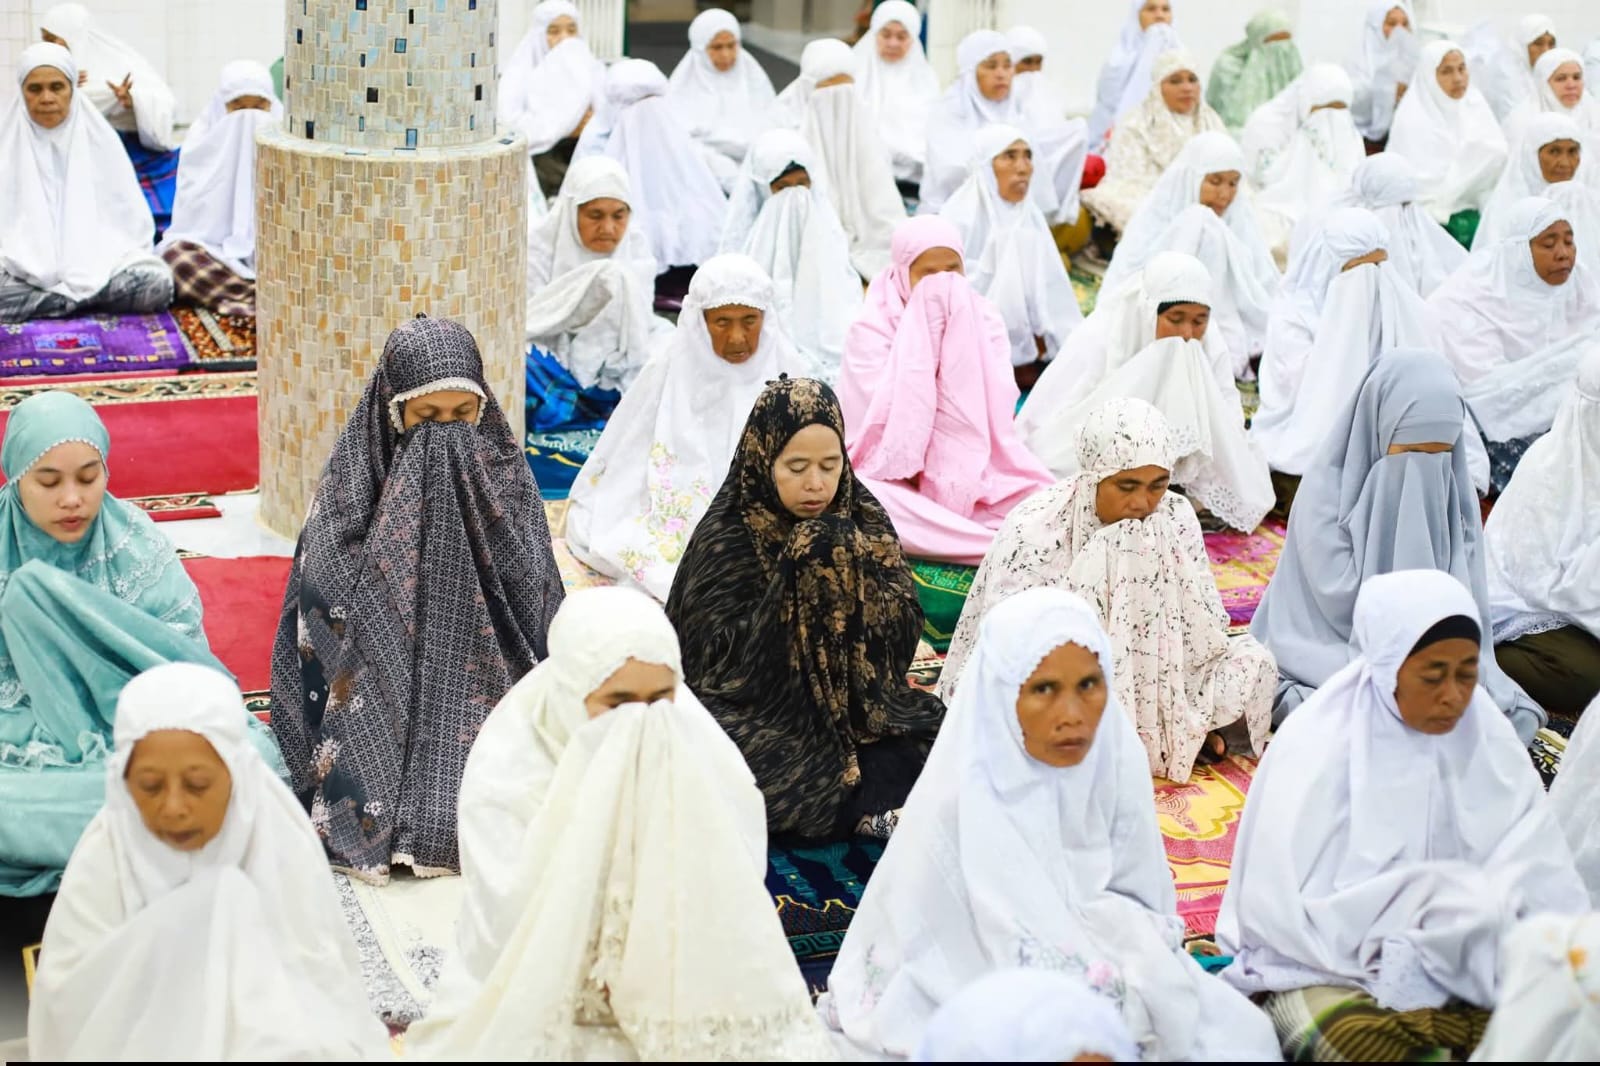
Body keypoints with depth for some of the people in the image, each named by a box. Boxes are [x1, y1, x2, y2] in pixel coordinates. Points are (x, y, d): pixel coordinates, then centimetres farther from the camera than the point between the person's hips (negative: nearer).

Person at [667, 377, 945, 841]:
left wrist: (855, 573, -23)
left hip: (852, 710, 4)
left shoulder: (862, 519, 0)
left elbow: (904, 632, -5)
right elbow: (735, 667, -19)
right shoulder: (726, 540, -12)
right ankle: (869, 811, -5)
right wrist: (798, 575, -28)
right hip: (760, 714, -3)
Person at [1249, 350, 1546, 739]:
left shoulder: (1451, 490, 3)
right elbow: (1346, 600, -16)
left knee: (1514, 717, -17)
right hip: (1335, 658, -6)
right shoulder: (1326, 489, -12)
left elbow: (1465, 596, 1)